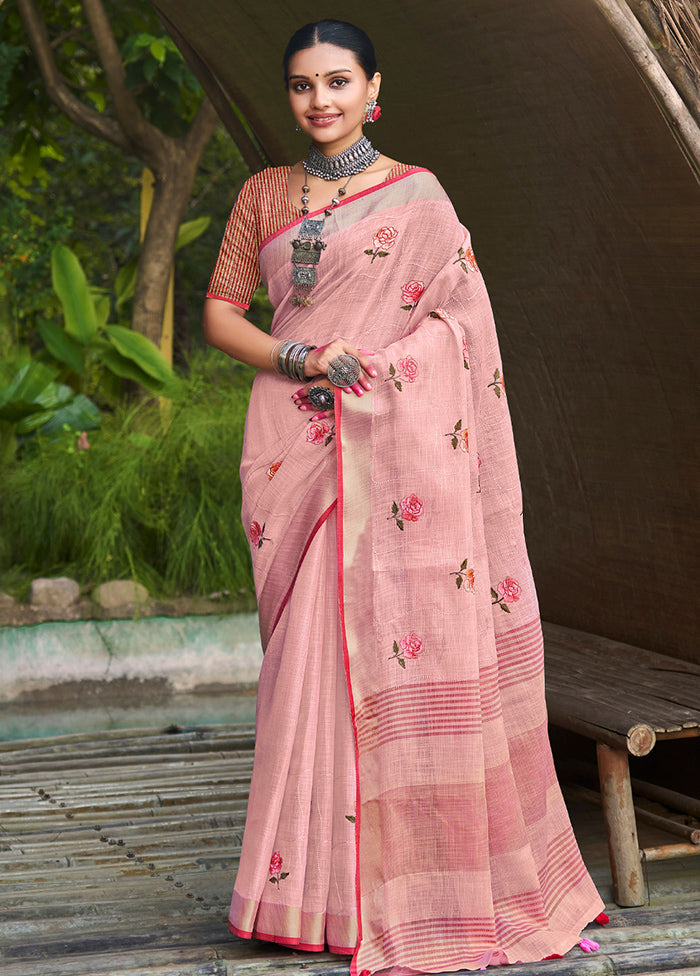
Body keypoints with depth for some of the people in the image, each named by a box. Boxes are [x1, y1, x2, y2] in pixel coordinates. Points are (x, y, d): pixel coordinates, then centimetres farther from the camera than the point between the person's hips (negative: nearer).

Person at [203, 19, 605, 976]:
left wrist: (362, 365, -9)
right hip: (293, 452, 3)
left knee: (406, 644, -7)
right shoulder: (264, 195, 15)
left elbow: (460, 324, 3)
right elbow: (220, 314, 12)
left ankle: (423, 887, 1)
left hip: (395, 446, -3)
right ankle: (321, 886, 6)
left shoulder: (419, 197, 5)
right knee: (310, 650, 1)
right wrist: (296, 357, -6)